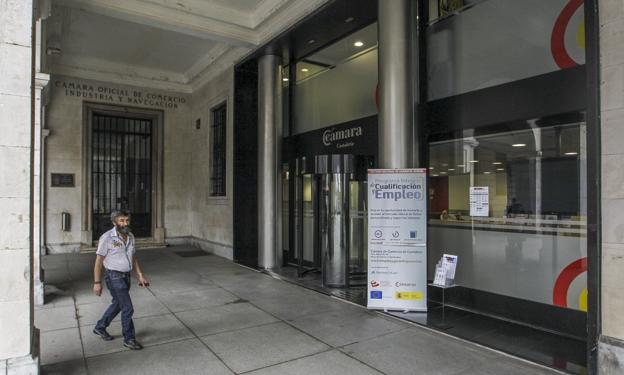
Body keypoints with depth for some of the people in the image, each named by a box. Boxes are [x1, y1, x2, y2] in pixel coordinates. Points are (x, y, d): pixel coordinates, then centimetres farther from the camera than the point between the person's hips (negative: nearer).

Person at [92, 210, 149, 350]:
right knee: (128, 308, -5)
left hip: (125, 276, 7)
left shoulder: (130, 237, 3)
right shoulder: (107, 238, -17)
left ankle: (100, 327, 44)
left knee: (117, 305, 22)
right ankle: (129, 339, 10)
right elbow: (98, 261, -12)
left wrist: (140, 276, 6)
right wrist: (97, 282, -12)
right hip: (114, 277, -7)